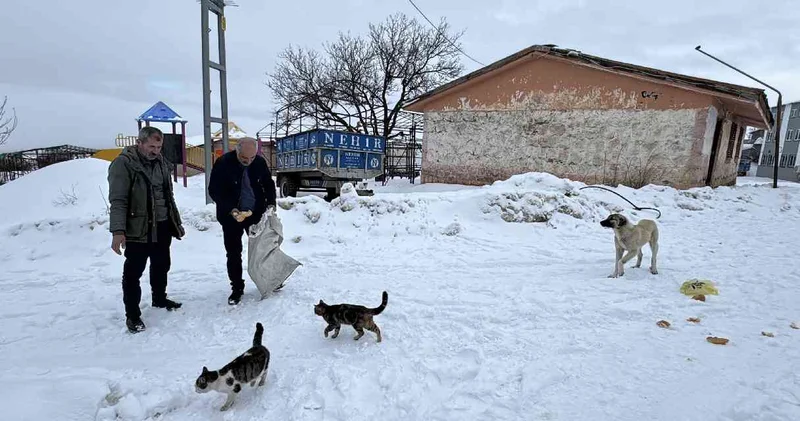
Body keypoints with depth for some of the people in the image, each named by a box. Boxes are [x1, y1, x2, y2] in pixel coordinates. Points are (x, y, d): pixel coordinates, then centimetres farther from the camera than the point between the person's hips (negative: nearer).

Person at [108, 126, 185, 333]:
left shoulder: (160, 162, 9)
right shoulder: (123, 164, -13)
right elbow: (118, 200, -19)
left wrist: (177, 223, 18)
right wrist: (118, 231, -28)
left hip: (163, 227, 7)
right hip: (138, 230, -7)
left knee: (161, 266, 20)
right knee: (133, 272, 4)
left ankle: (159, 299, 40)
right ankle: (132, 314, 17)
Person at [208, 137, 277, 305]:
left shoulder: (260, 162, -8)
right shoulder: (223, 163, -17)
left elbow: (269, 184, 7)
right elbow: (214, 191, -12)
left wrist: (270, 203, -7)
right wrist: (231, 210, -23)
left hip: (256, 213, 3)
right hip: (231, 216, -2)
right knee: (234, 253, 5)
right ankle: (237, 288, 19)